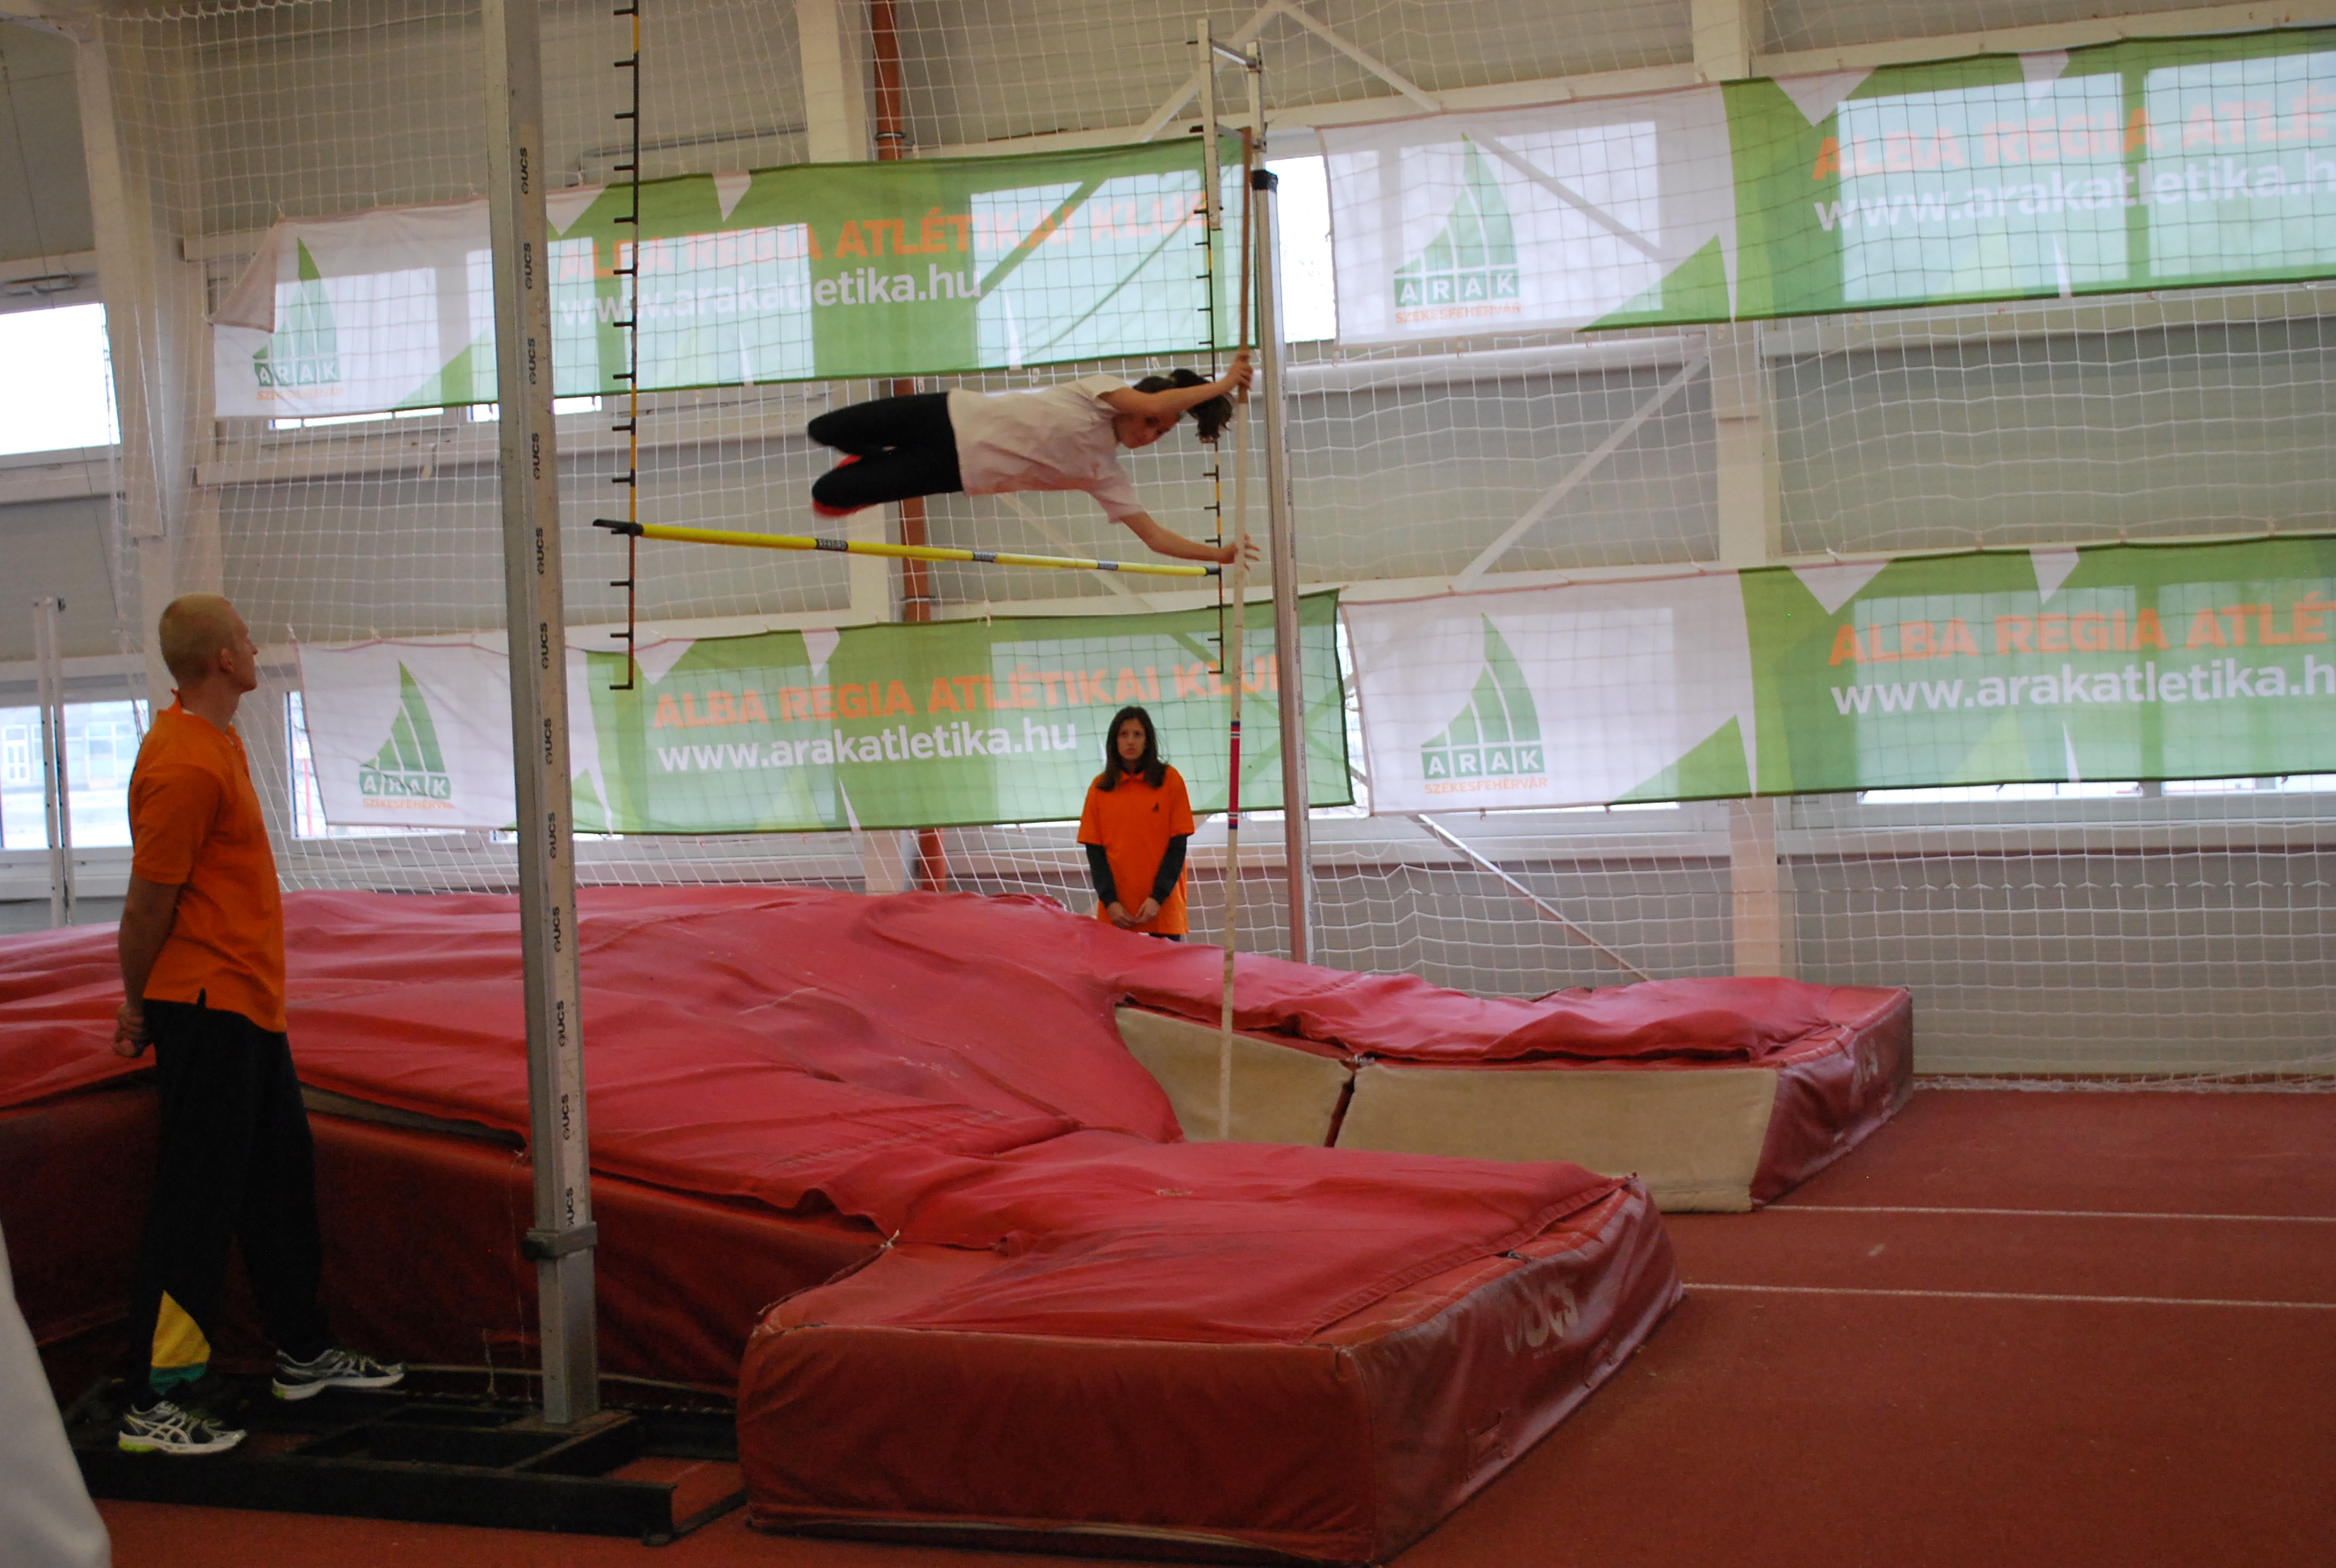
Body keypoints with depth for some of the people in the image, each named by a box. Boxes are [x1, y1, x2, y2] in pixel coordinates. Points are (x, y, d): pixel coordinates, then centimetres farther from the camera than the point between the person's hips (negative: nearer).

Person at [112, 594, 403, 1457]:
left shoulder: (215, 740, 13)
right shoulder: (184, 765, -20)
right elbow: (147, 903, -16)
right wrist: (139, 1005, -4)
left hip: (250, 1002, 10)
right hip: (207, 1010, -10)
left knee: (281, 1175, 18)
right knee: (196, 1202, -6)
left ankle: (304, 1353, 32)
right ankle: (153, 1408, -1)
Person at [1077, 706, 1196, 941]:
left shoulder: (1169, 779, 1)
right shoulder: (1100, 787, 5)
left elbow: (1178, 844, -2)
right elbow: (1094, 849, 4)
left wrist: (1158, 897, -10)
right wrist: (1109, 901, -8)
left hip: (1162, 906, -1)